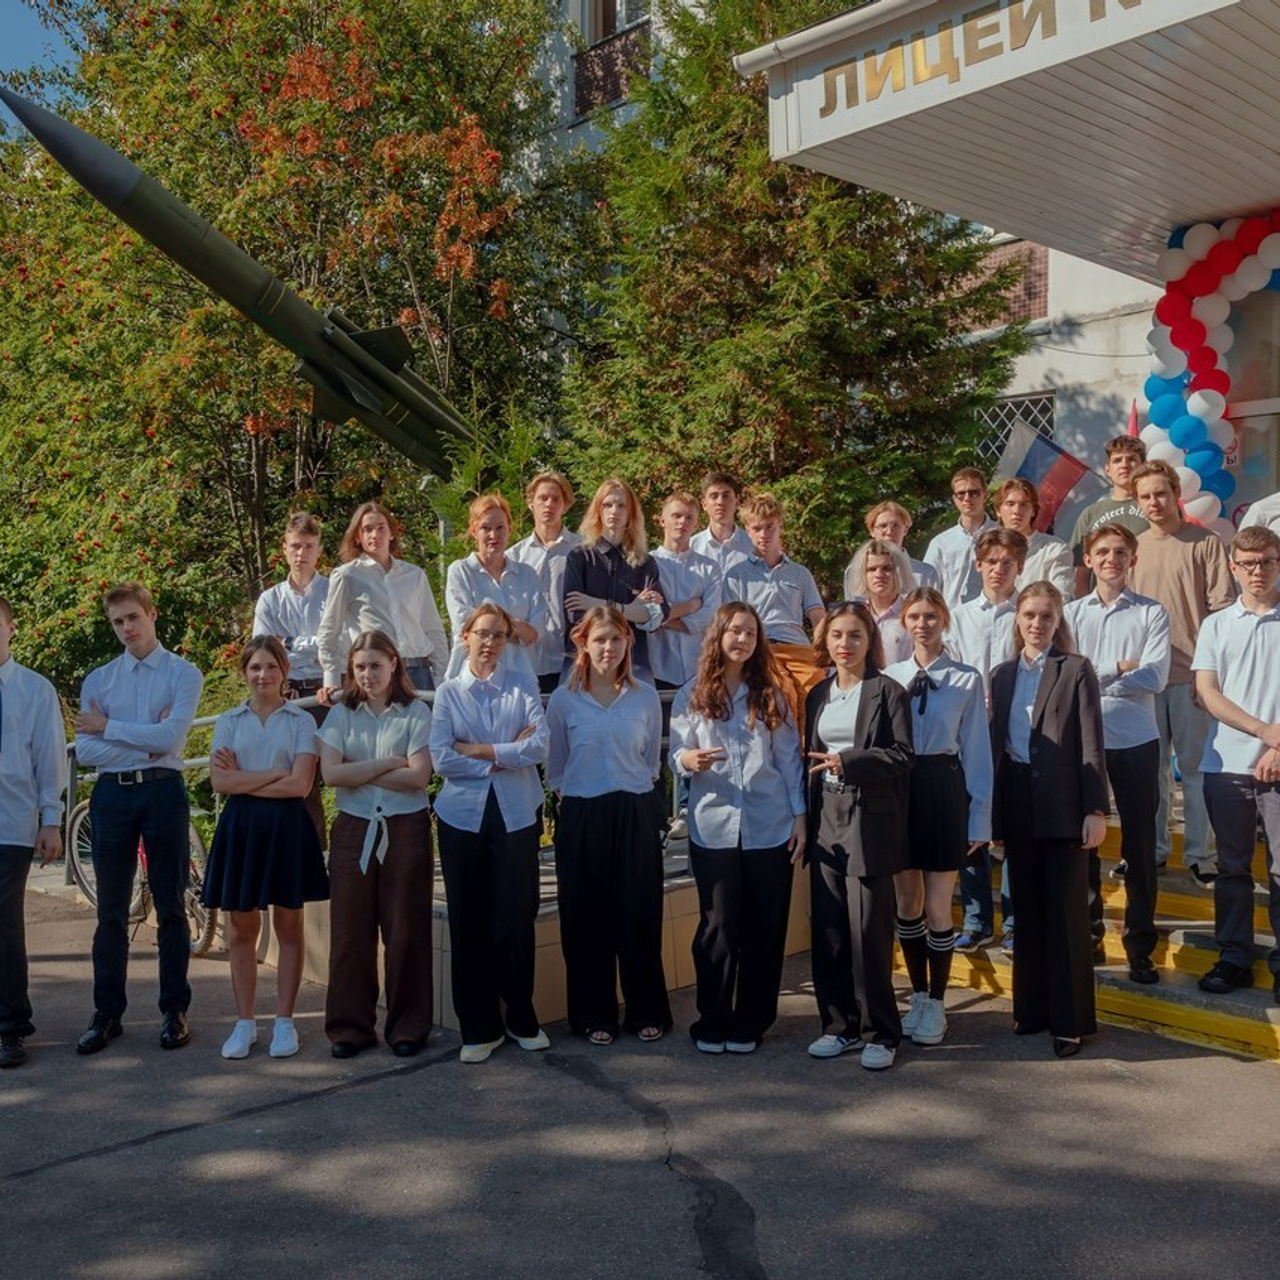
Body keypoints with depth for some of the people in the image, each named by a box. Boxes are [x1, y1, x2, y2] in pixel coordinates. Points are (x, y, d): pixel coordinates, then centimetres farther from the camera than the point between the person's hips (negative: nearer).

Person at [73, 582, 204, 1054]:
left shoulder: (183, 675, 1)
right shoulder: (97, 681, 9)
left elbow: (169, 737, -13)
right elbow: (85, 751, -2)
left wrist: (108, 727, -5)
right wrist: (144, 745, -11)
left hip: (163, 791, -2)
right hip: (111, 794, 2)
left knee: (171, 908, 4)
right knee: (111, 911, 7)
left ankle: (175, 1010, 13)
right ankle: (107, 1014, 15)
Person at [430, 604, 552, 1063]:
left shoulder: (523, 689, 6)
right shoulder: (448, 693, 7)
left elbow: (539, 747, -9)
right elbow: (441, 759, -6)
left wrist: (477, 750, -9)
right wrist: (506, 756, -8)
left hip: (516, 815, -1)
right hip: (463, 815, 1)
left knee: (517, 918, 0)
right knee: (468, 922, 3)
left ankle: (522, 1019, 18)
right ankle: (479, 1028, 15)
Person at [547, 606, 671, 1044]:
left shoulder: (646, 697, 4)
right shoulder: (563, 700, 1)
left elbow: (651, 761, 13)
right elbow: (554, 768, 10)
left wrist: (631, 791, 6)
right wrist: (575, 794, 6)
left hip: (636, 815, 0)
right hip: (581, 817, 0)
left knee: (639, 914, 2)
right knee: (586, 917, 4)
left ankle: (647, 1012, 16)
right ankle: (594, 1015, 16)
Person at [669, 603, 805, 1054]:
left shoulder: (771, 694, 7)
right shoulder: (692, 696, 4)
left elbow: (789, 757, 7)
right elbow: (675, 756, 4)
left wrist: (799, 814, 2)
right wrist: (688, 760, -19)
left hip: (770, 827, 1)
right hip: (713, 828, -1)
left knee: (764, 929, 4)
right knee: (718, 927, 2)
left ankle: (750, 1024, 16)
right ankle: (712, 1022, 15)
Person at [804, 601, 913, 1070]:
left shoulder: (887, 692, -2)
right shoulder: (818, 695, 15)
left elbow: (901, 754, -9)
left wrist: (847, 763, -20)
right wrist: (805, 818, 10)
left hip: (870, 820, -5)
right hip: (826, 821, 5)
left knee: (869, 929, -4)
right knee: (827, 928, 6)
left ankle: (879, 1032, 8)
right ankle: (840, 1025, 18)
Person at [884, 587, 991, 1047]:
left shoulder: (967, 680, -2)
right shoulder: (889, 677, 5)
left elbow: (977, 751, -1)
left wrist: (980, 817, -1)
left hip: (944, 790, -3)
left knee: (937, 907, 1)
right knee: (906, 904, 11)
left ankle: (936, 1005, 16)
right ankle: (918, 997, 26)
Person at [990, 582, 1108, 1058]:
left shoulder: (1076, 670, -2)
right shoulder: (1003, 675, 12)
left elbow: (1091, 743, -6)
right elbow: (996, 741, 12)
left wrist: (1096, 810, -11)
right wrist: (992, 812, 8)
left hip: (1062, 804, -4)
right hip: (1017, 804, 5)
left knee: (1066, 912, 0)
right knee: (1027, 910, 11)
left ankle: (1070, 1019, 7)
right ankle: (1032, 1006, 21)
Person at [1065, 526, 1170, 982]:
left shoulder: (1152, 613, 2)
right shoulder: (1071, 613, 6)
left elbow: (1155, 677, -9)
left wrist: (1092, 676, -9)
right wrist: (1118, 668, -11)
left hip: (1136, 740, -1)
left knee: (1139, 845, 4)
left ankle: (1140, 946, 14)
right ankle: (1088, 934, 23)